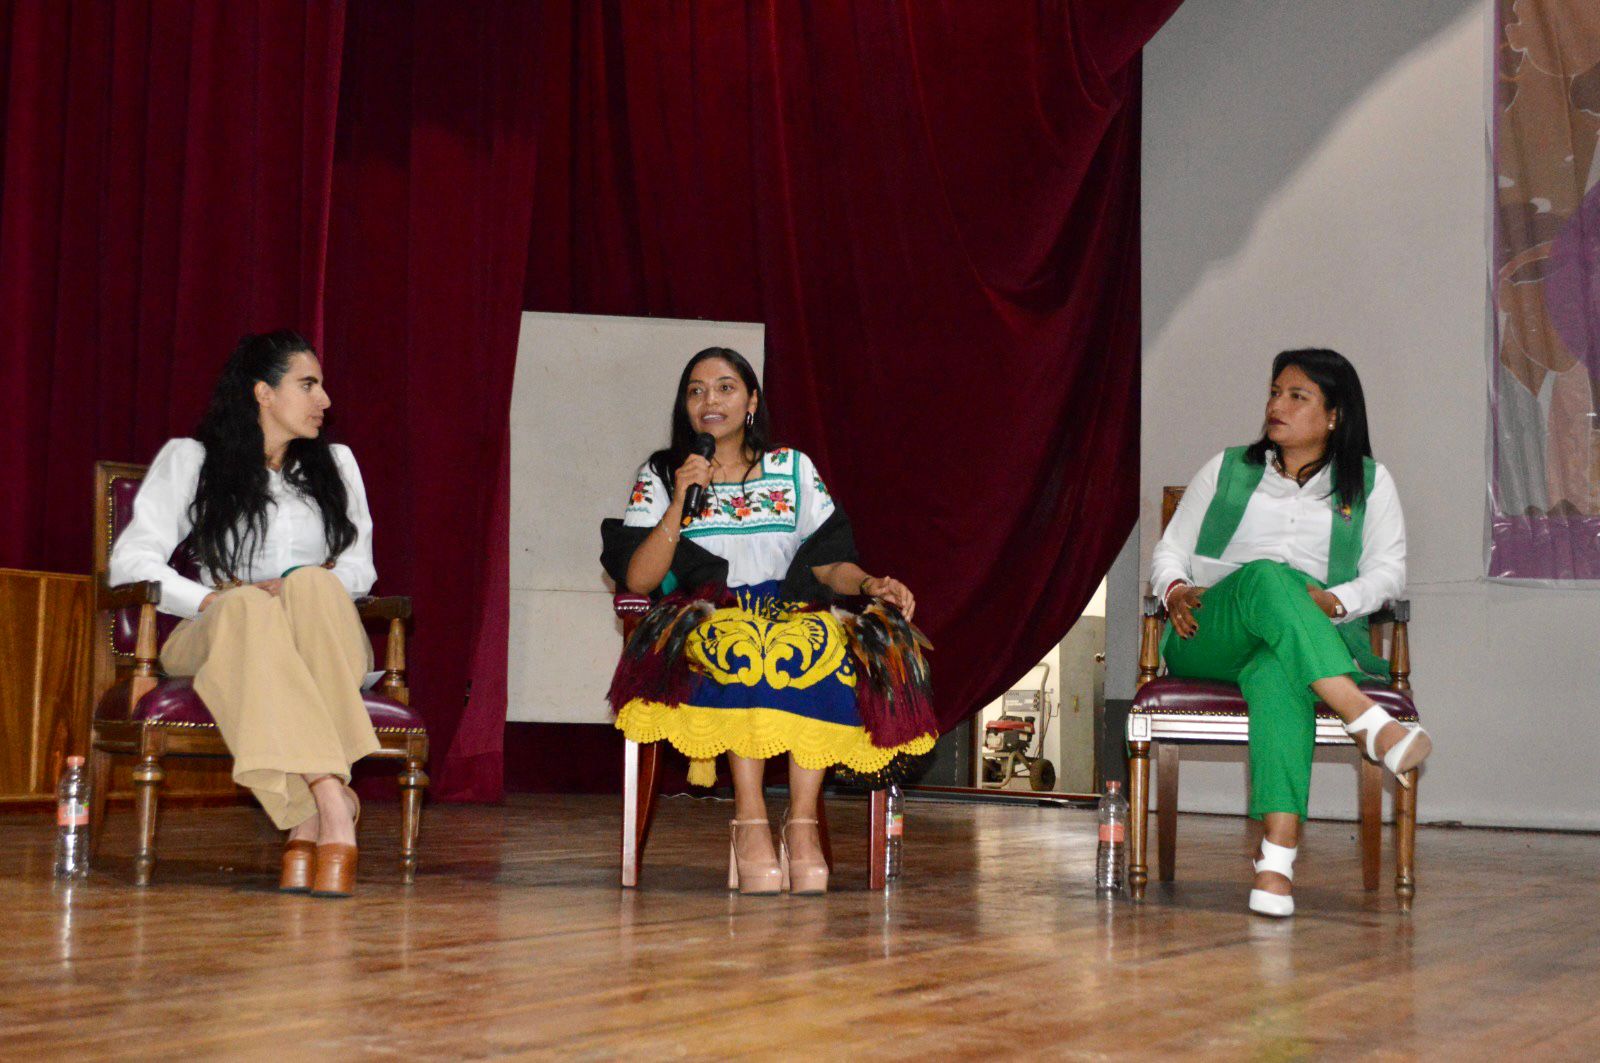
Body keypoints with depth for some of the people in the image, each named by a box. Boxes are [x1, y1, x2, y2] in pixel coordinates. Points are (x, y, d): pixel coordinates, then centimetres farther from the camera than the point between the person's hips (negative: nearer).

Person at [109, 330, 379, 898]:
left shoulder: (336, 464, 22)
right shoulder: (189, 459, 11)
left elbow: (359, 566, 13)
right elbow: (131, 560, 0)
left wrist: (302, 589, -10)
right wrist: (213, 599, -17)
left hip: (325, 641, 2)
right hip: (218, 637, -2)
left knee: (312, 585, -35)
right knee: (248, 608, -39)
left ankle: (308, 822, -46)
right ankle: (332, 804, -51)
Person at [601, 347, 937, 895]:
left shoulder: (793, 469, 20)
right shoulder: (660, 475, 15)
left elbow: (827, 563, 12)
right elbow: (637, 580, 3)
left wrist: (869, 583, -9)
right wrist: (680, 503, -6)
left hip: (791, 610, 2)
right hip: (704, 618, -2)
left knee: (827, 640, -35)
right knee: (740, 641, -39)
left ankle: (802, 821, -35)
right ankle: (750, 823, -38)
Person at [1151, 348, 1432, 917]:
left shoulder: (1369, 482, 20)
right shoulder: (1227, 469, 23)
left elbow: (1389, 570, 8)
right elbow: (1170, 550, 20)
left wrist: (1335, 599, -13)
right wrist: (1175, 590, -4)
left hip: (1319, 638, -1)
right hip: (1208, 643, 1)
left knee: (1277, 673, -42)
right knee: (1266, 577, -37)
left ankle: (1277, 858, -58)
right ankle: (1369, 723, -53)